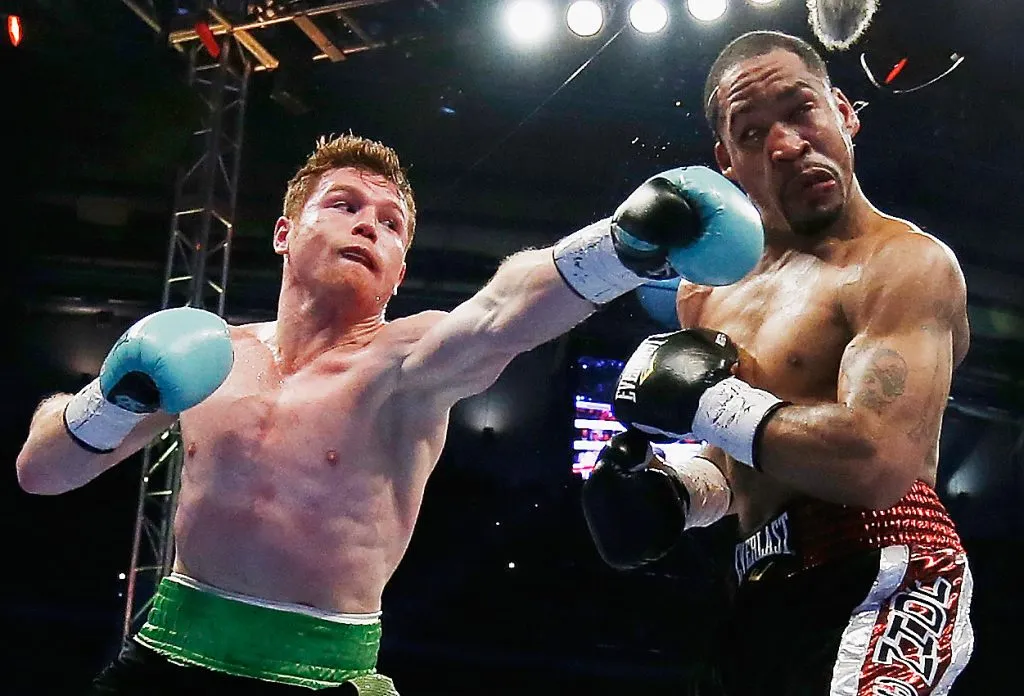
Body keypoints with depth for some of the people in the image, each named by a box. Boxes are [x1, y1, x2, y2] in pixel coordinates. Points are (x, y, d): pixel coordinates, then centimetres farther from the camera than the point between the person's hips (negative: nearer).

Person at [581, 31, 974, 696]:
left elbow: (878, 463, -23)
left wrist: (703, 401, -13)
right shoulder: (710, 291, 15)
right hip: (764, 597, 8)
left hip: (880, 582, -7)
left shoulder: (907, 263, -8)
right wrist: (671, 490, 5)